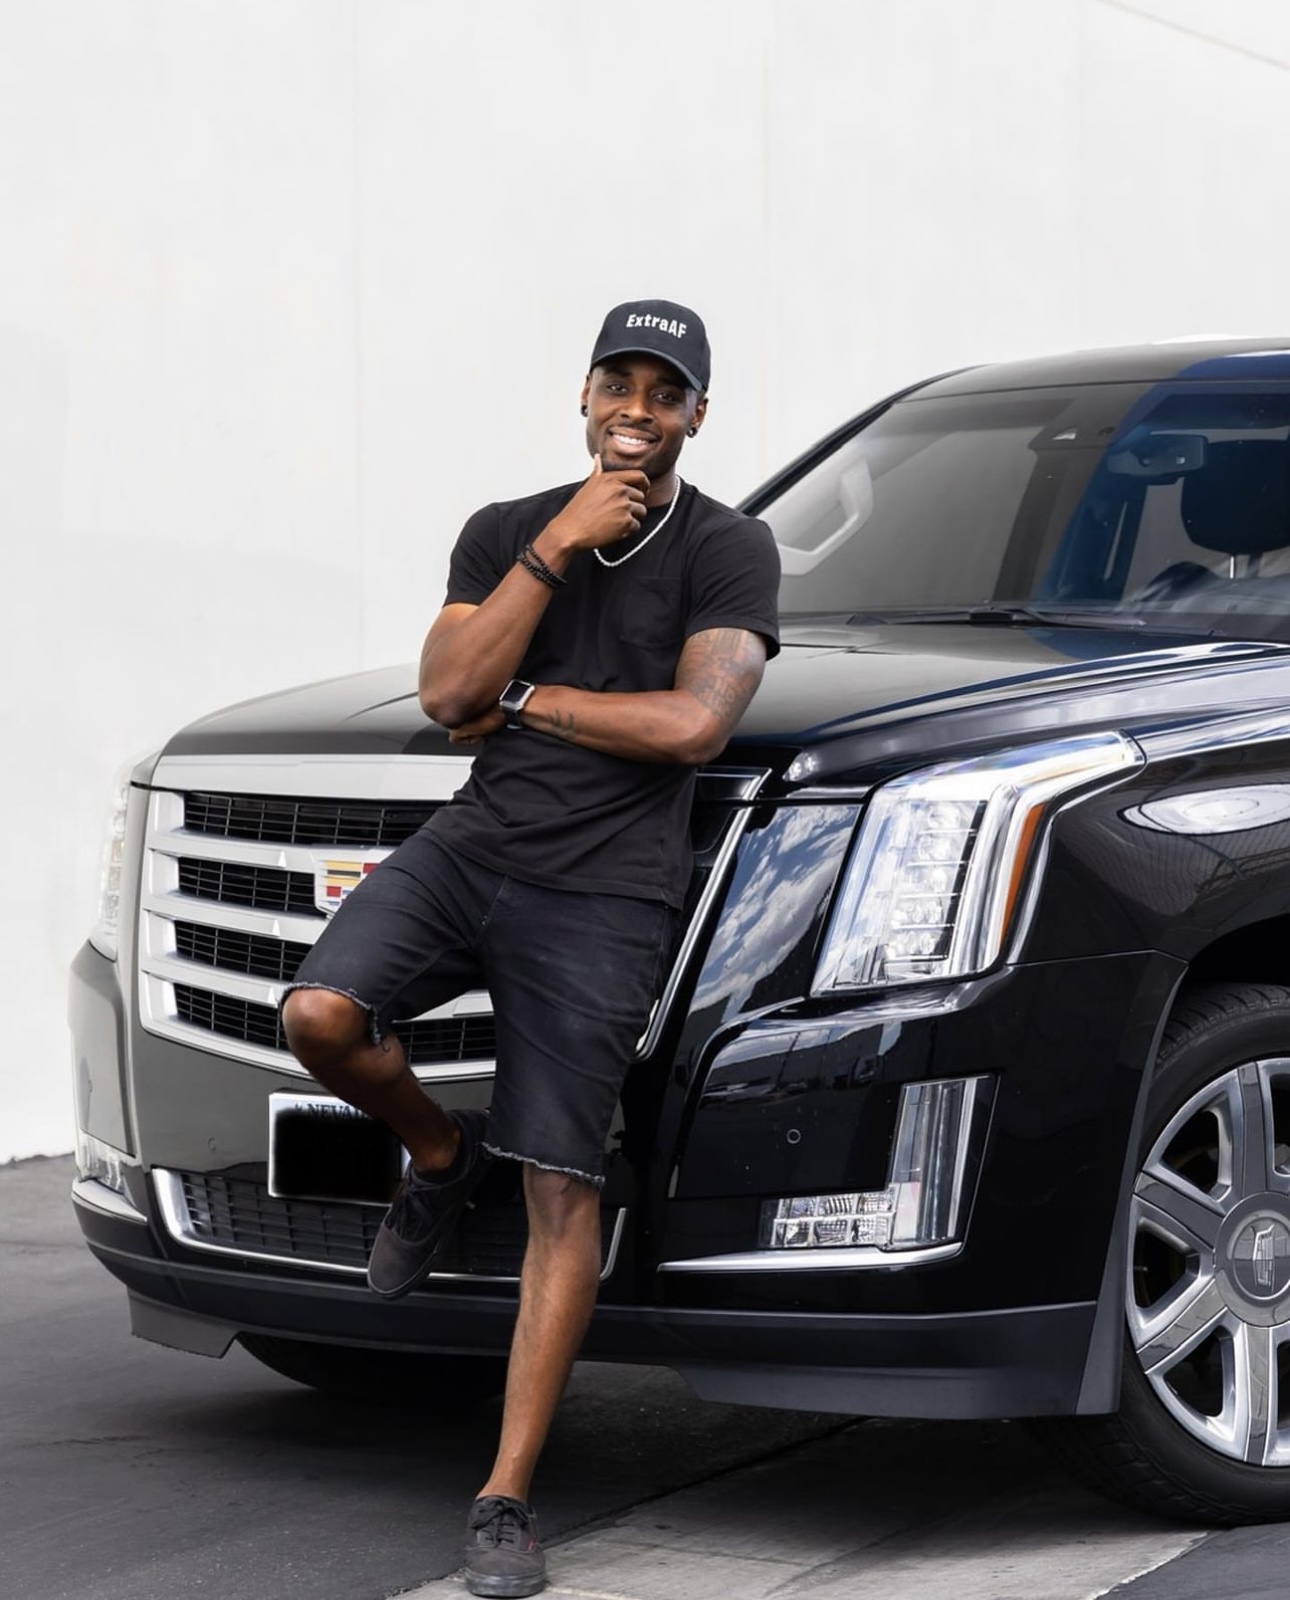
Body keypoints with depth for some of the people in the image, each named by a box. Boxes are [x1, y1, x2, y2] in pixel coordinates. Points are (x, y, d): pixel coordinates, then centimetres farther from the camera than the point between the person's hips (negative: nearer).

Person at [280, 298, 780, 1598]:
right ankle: (438, 1158, 12)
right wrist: (557, 550, -8)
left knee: (561, 1190, -6)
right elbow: (447, 692, -2)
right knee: (320, 1014, -23)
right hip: (473, 844, 4)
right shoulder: (505, 531, 13)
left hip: (604, 893, -4)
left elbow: (693, 723, -13)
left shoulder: (728, 551, 1)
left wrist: (524, 701, -4)